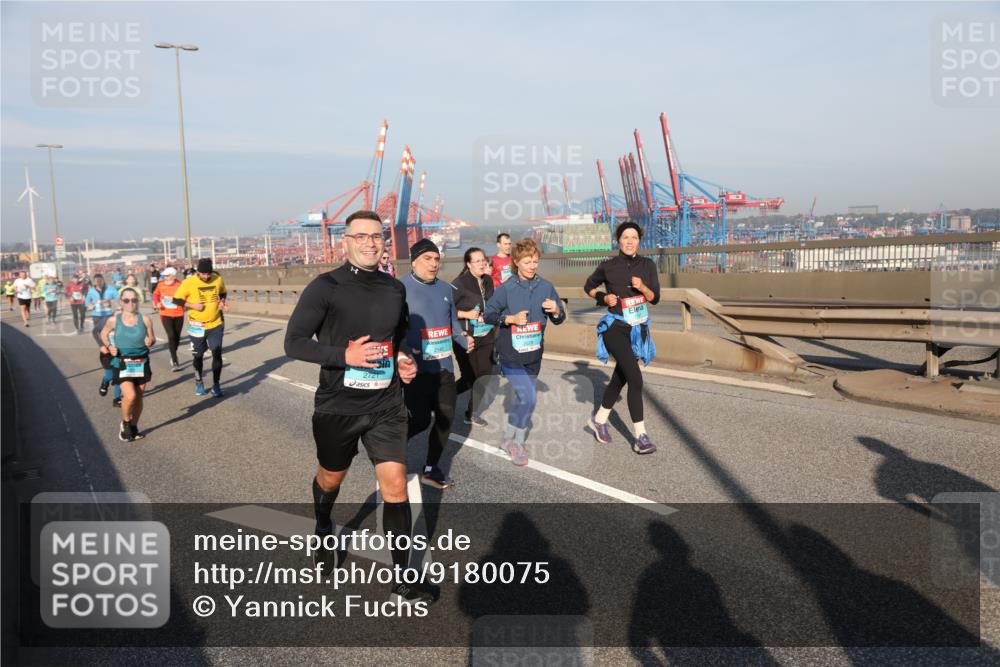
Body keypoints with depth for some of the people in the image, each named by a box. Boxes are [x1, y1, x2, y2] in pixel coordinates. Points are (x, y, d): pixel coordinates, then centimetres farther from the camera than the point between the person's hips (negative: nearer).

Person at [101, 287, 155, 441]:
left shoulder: (145, 319, -3)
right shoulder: (113, 320, -4)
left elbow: (152, 339, 5)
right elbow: (103, 334, 14)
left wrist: (150, 342, -18)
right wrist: (109, 346, -4)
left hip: (141, 363, 2)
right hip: (122, 363, -2)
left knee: (138, 397, 10)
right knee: (130, 396, -16)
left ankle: (133, 427, 31)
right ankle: (125, 423, 12)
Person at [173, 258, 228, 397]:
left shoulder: (218, 279, -5)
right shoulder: (189, 282, -14)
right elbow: (176, 300, -6)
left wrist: (222, 303, -5)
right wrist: (192, 305, -19)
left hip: (216, 324, 1)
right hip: (197, 326, -1)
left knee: (217, 354, -5)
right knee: (198, 356, 11)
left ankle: (216, 384, 8)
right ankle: (199, 382, 32)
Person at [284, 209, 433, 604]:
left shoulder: (395, 289, 3)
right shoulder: (325, 287, -12)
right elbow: (294, 342, -13)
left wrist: (403, 361, 0)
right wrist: (346, 354, -25)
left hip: (386, 406, 3)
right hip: (337, 407, -2)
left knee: (395, 484, -3)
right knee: (330, 479, 19)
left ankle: (403, 576, 10)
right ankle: (323, 533, 52)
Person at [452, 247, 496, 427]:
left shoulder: (488, 281, 5)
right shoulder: (460, 283, -15)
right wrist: (466, 314, -20)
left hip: (486, 338, 6)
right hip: (466, 338, -6)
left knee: (485, 375, 8)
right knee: (470, 377, 0)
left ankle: (472, 413, 24)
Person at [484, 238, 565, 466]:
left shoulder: (546, 287, 0)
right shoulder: (506, 289, -8)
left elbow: (559, 319, 7)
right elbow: (488, 314, -2)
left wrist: (556, 311, -15)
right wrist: (510, 319, -17)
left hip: (533, 355, 5)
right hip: (510, 354, -4)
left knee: (523, 399, 14)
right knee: (529, 397, -14)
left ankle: (509, 439, 34)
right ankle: (517, 443, 6)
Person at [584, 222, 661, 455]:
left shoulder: (647, 265, 0)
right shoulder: (608, 267, -6)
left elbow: (655, 298, -1)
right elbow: (588, 286, 10)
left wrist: (642, 287, -20)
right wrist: (604, 297, -7)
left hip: (638, 329, 4)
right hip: (615, 327, -4)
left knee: (620, 378, 17)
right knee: (635, 379, -17)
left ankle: (599, 419, 38)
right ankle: (641, 436, -11)